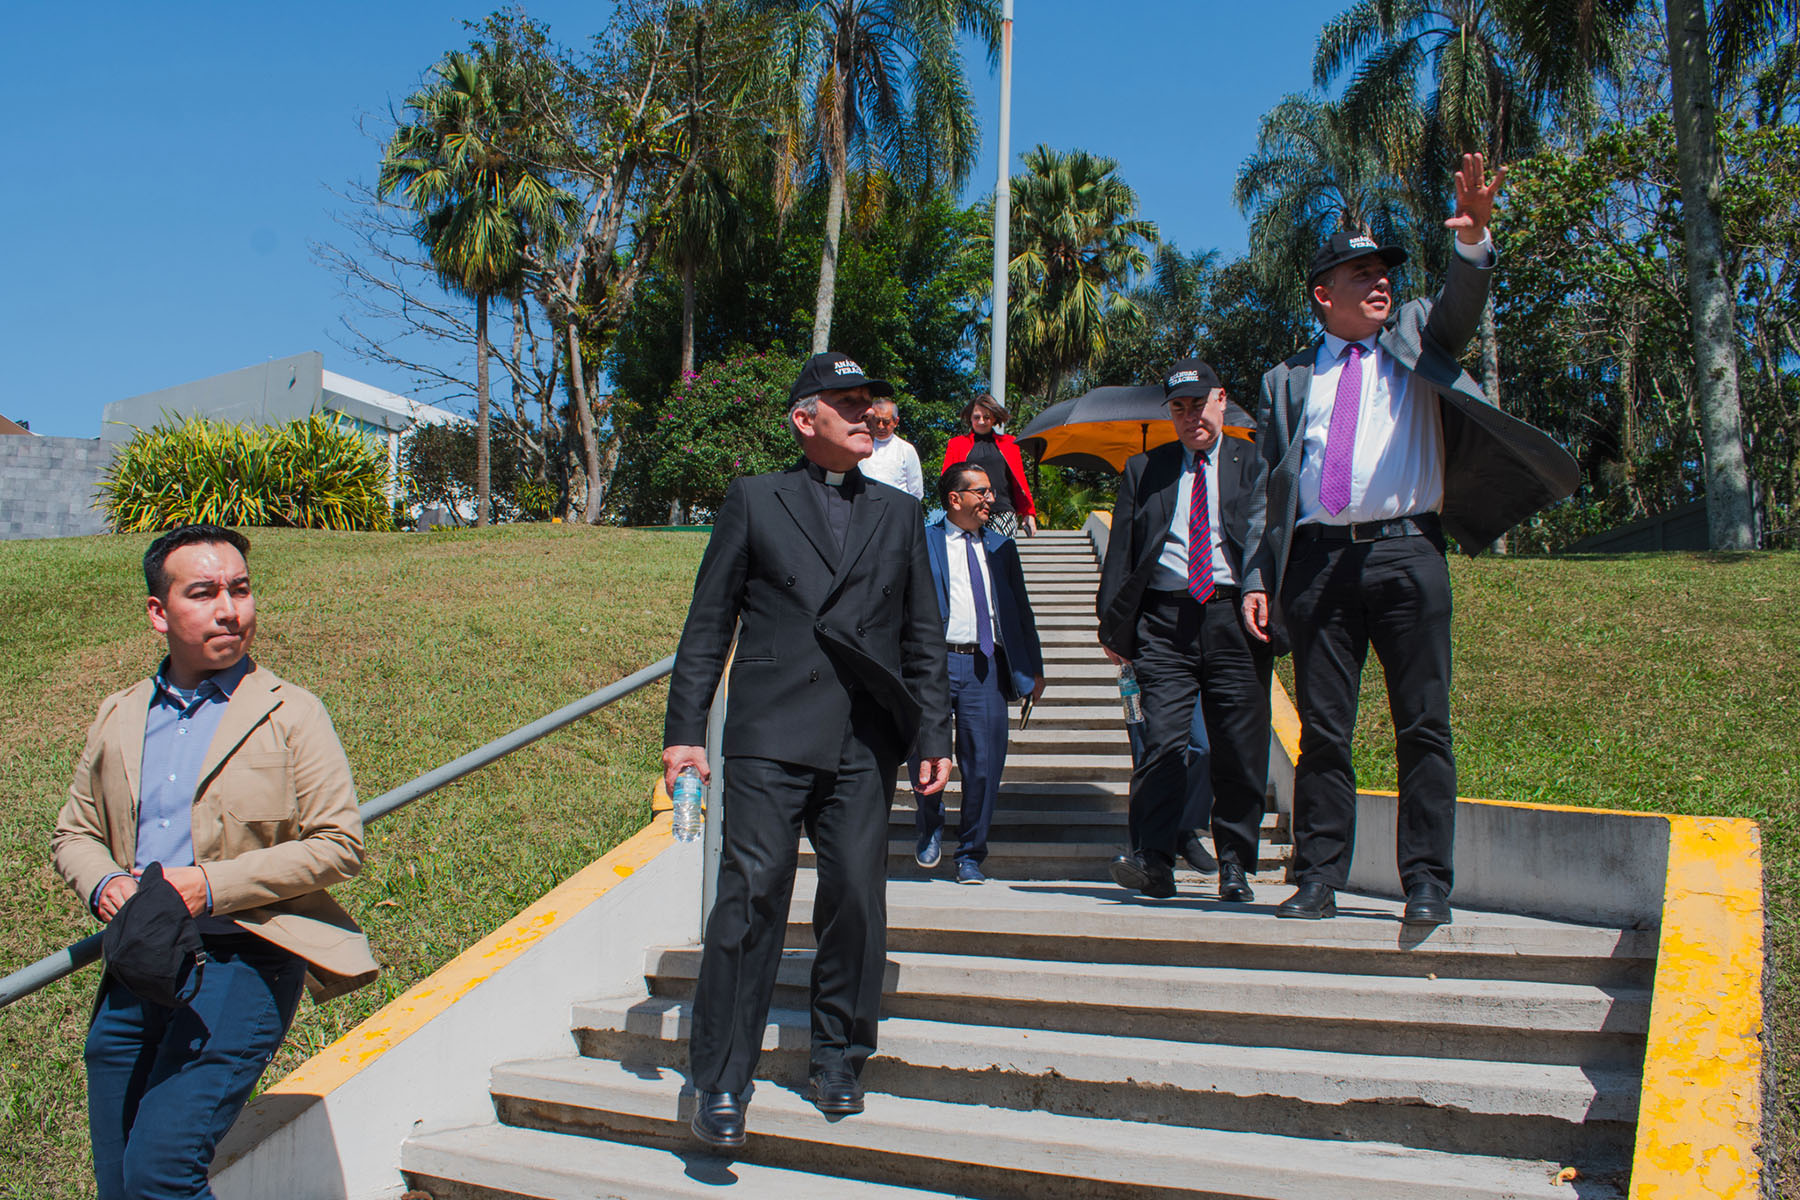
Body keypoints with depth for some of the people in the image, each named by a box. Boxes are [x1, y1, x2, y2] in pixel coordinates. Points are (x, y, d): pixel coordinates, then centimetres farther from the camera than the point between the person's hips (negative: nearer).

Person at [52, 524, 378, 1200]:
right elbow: (73, 833, 21)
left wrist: (212, 885, -13)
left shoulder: (291, 715, 0)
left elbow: (340, 844, -6)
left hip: (242, 965, -5)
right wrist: (102, 884, -2)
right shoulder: (118, 718, 14)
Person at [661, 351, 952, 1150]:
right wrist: (684, 729, -1)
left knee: (857, 902, 2)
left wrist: (934, 735, 9)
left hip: (864, 745, 3)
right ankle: (721, 1082, 2)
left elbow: (923, 636, 17)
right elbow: (708, 624, 6)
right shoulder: (752, 500, 9)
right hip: (771, 736, -3)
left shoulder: (899, 514, 17)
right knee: (750, 897, -7)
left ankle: (838, 1062, 21)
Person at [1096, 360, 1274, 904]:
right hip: (1165, 619, 1)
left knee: (1240, 748, 1)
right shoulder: (1143, 470, 18)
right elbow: (1121, 550, 14)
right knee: (1161, 740, -9)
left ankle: (1235, 866, 12)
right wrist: (1114, 624, 5)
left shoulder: (1255, 464, 13)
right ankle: (1153, 860, -11)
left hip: (1234, 619, -1)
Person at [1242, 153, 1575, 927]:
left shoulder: (1416, 337, 17)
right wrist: (1258, 579, 2)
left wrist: (1474, 238, -25)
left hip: (1405, 551, -1)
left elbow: (1462, 308, -5)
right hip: (1317, 558, 1)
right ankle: (1318, 879, 10)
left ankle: (1427, 883, 4)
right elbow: (1270, 487, 12)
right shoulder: (1289, 379, 16)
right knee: (1322, 730, 3)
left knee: (1423, 726, -2)